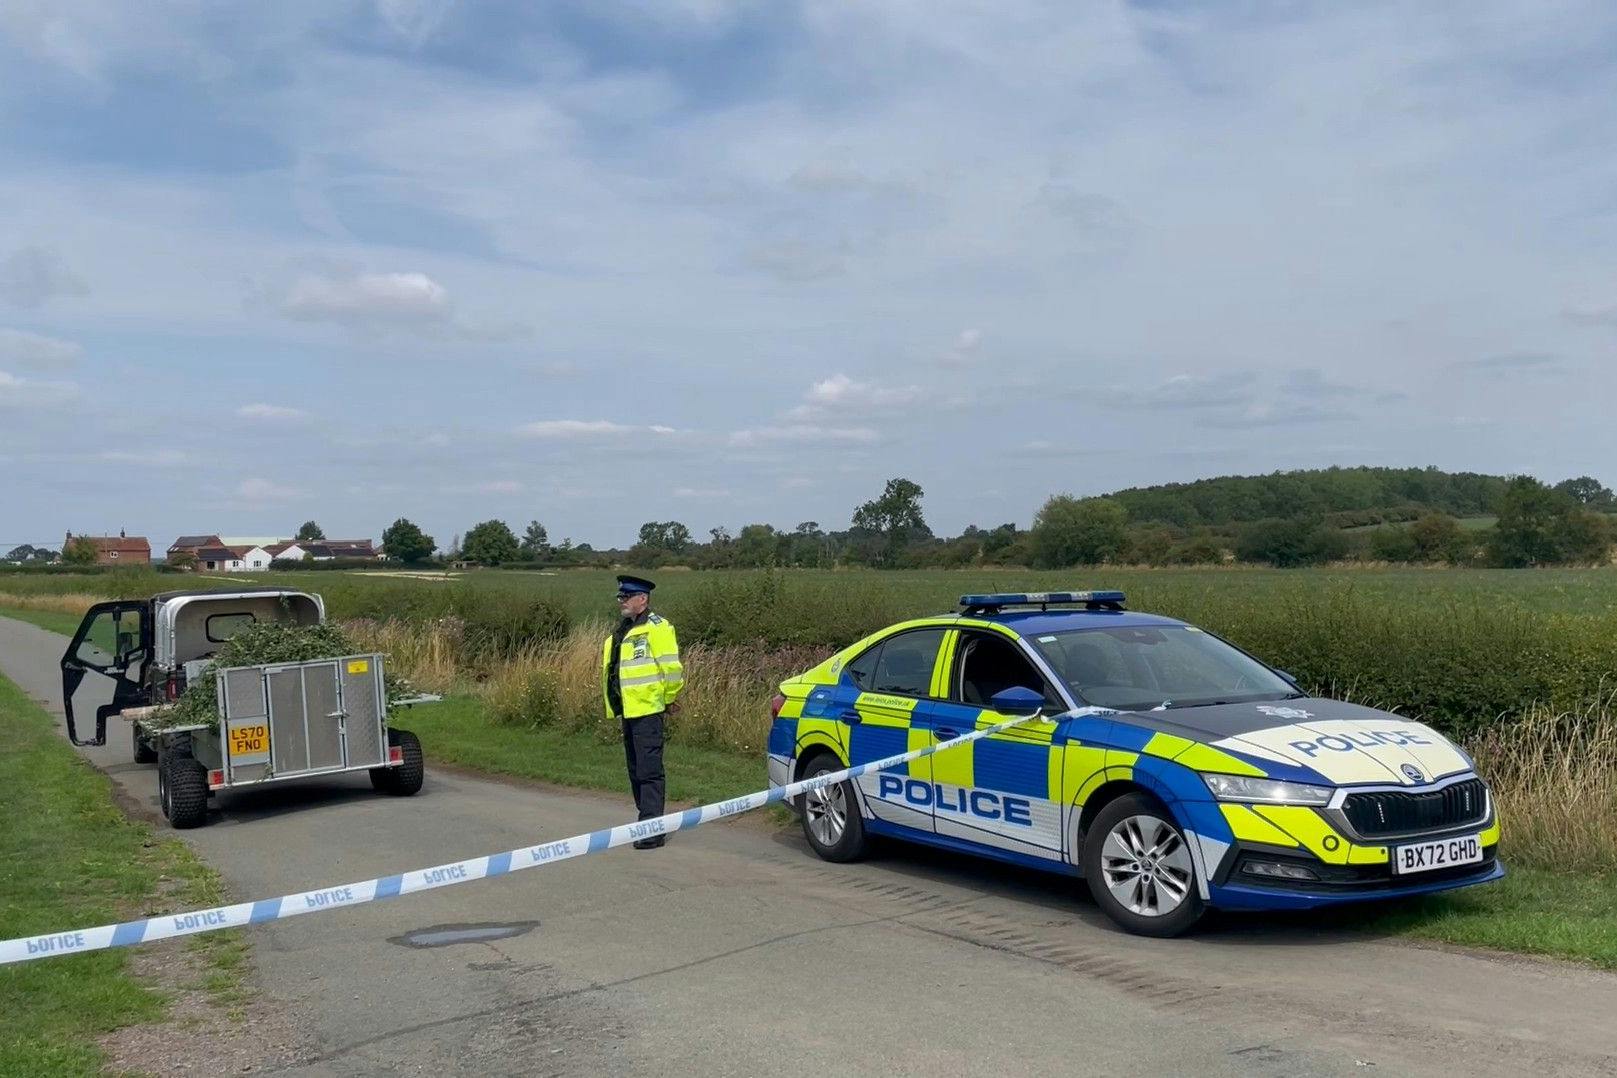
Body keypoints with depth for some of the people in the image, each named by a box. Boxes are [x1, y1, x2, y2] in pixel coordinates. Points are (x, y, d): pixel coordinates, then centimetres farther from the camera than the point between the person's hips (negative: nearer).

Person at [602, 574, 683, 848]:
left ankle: (652, 831, -7)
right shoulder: (622, 631, 17)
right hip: (628, 711, 10)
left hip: (647, 711, -10)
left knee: (649, 771, -9)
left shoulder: (656, 628, -12)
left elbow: (672, 669, -16)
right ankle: (647, 822, 25)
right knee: (635, 771, 15)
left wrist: (668, 699, -4)